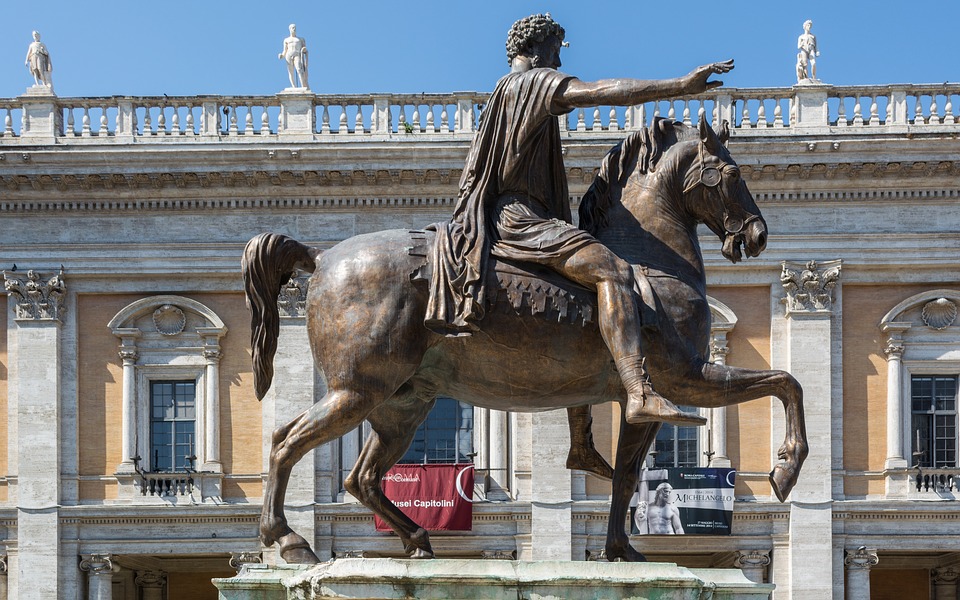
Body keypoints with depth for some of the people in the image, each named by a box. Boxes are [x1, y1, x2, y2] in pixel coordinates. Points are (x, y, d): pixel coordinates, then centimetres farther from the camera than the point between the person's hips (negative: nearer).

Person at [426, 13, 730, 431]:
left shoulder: (505, 92, 28)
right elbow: (601, 91, -18)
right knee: (613, 271, -27)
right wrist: (681, 86, -24)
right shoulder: (533, 80, -2)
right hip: (517, 218, -11)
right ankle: (640, 395, -45)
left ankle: (581, 443, 18)